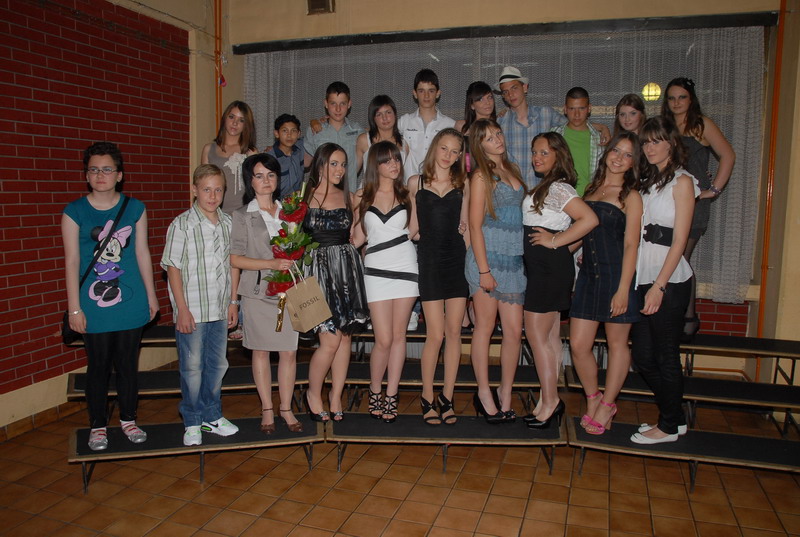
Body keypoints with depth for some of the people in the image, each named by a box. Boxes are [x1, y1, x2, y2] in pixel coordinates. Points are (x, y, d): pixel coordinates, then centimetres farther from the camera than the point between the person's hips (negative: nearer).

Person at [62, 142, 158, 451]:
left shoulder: (135, 208, 3)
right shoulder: (74, 212, -3)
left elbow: (142, 254, 8)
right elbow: (72, 262, -3)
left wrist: (151, 295, 9)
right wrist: (74, 308, -5)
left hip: (131, 303, 2)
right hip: (94, 306, -1)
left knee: (128, 364, 12)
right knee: (98, 366, 8)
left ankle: (128, 419, 30)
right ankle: (98, 426, 25)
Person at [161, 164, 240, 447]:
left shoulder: (228, 222, 5)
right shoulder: (182, 224, -9)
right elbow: (173, 267, -9)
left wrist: (233, 301, 10)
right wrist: (182, 309, -12)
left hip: (219, 309, 5)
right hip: (192, 310, -5)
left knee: (217, 364, 14)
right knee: (192, 367, 6)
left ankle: (212, 416, 31)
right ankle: (192, 423, 22)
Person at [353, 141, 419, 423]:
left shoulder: (406, 193, 10)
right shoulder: (362, 196, 7)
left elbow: (413, 228, 12)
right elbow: (358, 237, 10)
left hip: (405, 267, 1)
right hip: (376, 270, -1)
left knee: (398, 336, 4)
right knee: (384, 340, -5)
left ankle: (391, 396, 16)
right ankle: (374, 391, 19)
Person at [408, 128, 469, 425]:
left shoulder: (462, 184, 10)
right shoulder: (415, 183, 6)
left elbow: (465, 226, 11)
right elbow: (413, 227, 9)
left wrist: (472, 262, 5)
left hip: (457, 259, 2)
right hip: (430, 259, -2)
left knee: (454, 332, 2)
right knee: (436, 334, -5)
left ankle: (447, 397, 15)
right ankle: (427, 398, 12)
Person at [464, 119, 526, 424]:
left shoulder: (512, 170, 15)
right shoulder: (481, 175, -4)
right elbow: (475, 225, -9)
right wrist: (484, 270, -14)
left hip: (514, 260, 6)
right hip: (488, 256, -6)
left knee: (514, 331, 4)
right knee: (485, 328, 4)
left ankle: (505, 395, 18)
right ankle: (484, 394, 16)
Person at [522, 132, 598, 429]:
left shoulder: (558, 188, -14)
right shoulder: (544, 187, 16)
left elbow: (590, 219, -26)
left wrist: (555, 241, -19)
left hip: (549, 266, -10)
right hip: (543, 267, 10)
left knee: (536, 335, -5)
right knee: (550, 336, 12)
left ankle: (550, 401, 5)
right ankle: (549, 401, 20)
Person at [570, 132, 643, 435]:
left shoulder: (630, 195, -4)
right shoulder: (591, 188, 14)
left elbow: (631, 245, -10)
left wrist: (623, 289, -16)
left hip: (617, 274, -5)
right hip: (588, 274, 5)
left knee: (617, 344, 8)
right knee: (578, 344, 2)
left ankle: (607, 405, 23)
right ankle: (593, 397, 25)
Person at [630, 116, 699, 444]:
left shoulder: (681, 182, -6)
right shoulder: (647, 182, 16)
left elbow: (679, 241, -12)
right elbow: (636, 234, 12)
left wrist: (659, 286, -17)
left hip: (669, 281, -7)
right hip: (643, 277, 7)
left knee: (665, 356, 3)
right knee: (642, 356, 10)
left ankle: (670, 426, 19)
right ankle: (675, 416, 27)